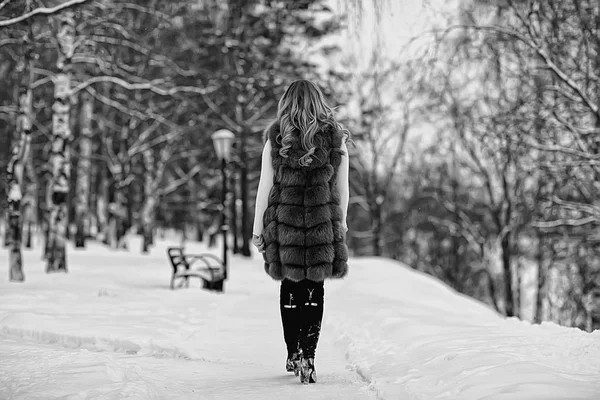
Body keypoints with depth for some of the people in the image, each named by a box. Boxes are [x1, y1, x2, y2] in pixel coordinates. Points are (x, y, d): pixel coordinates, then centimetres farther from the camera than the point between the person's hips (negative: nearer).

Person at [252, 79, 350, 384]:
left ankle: (293, 355, 21)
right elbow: (342, 190, 6)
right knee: (314, 291, 5)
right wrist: (340, 225, 18)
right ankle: (308, 359, -3)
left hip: (284, 222, 0)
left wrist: (257, 229, 5)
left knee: (290, 289, 14)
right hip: (323, 226, 0)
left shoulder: (275, 140, -2)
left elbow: (265, 188, -2)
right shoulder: (335, 139, 1)